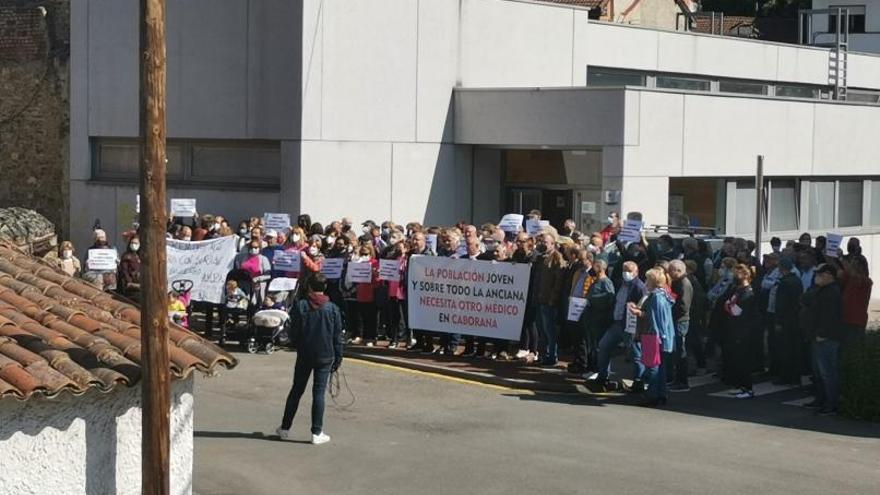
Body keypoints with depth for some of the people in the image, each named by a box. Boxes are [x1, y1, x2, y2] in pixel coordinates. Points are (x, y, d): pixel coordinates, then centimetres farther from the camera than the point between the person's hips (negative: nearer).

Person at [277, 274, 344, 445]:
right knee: (319, 393, 1)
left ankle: (285, 428, 18)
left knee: (296, 391, 12)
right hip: (325, 357, -1)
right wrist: (338, 359, 7)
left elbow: (294, 333, -1)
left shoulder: (300, 306, -4)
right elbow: (338, 337, 0)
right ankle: (317, 433, 0)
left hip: (304, 356, 1)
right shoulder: (333, 309, -3)